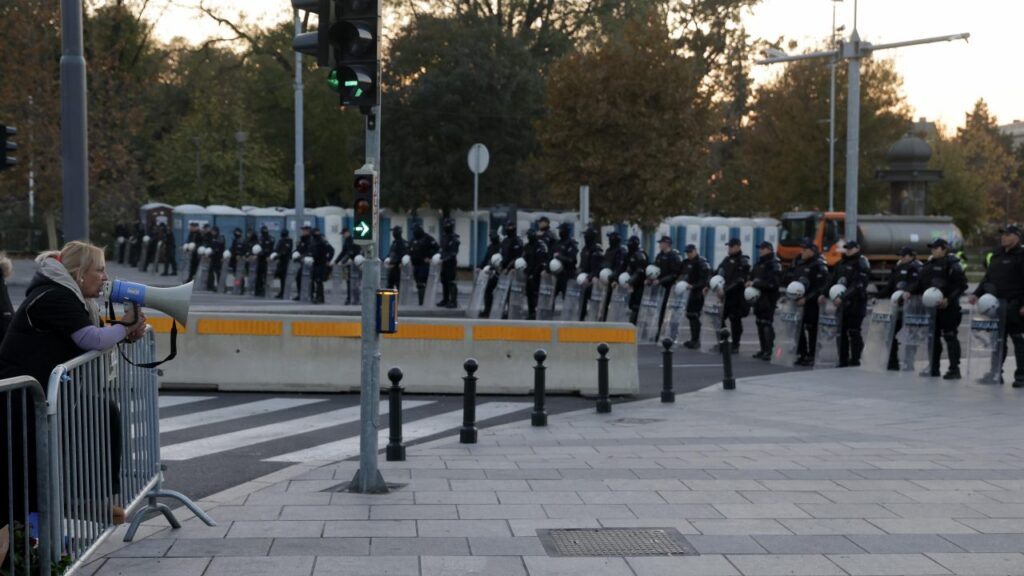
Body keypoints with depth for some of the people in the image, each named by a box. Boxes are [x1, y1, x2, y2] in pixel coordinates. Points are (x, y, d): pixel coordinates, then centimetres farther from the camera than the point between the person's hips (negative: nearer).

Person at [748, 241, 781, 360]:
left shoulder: (774, 265, -8)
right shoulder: (758, 264, 19)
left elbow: (772, 283, -18)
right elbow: (752, 277, 24)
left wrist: (756, 284, -17)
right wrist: (750, 283, 1)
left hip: (768, 299, -8)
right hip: (758, 298, 8)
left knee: (766, 324, -11)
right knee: (760, 323, 9)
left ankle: (768, 351, -11)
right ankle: (763, 349, 15)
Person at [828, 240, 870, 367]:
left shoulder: (861, 264, -8)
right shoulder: (841, 263, 16)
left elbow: (857, 286, -17)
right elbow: (833, 280, 17)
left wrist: (843, 297, -23)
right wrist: (825, 294, 4)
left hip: (856, 304, -7)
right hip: (843, 304, 7)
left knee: (854, 332, -5)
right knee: (842, 333, 9)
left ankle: (855, 360, 1)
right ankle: (843, 361, 16)